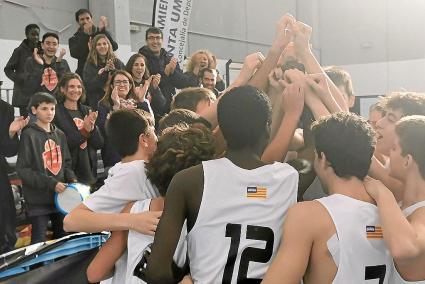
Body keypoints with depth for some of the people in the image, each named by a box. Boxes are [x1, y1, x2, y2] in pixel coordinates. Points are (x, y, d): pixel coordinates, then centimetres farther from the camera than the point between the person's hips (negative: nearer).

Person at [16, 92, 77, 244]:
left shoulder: (59, 134, 10)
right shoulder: (29, 135, -8)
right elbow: (23, 169, -12)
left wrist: (71, 179, -3)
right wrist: (50, 183, -18)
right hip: (39, 199, -5)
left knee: (63, 238, 14)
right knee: (39, 242, 2)